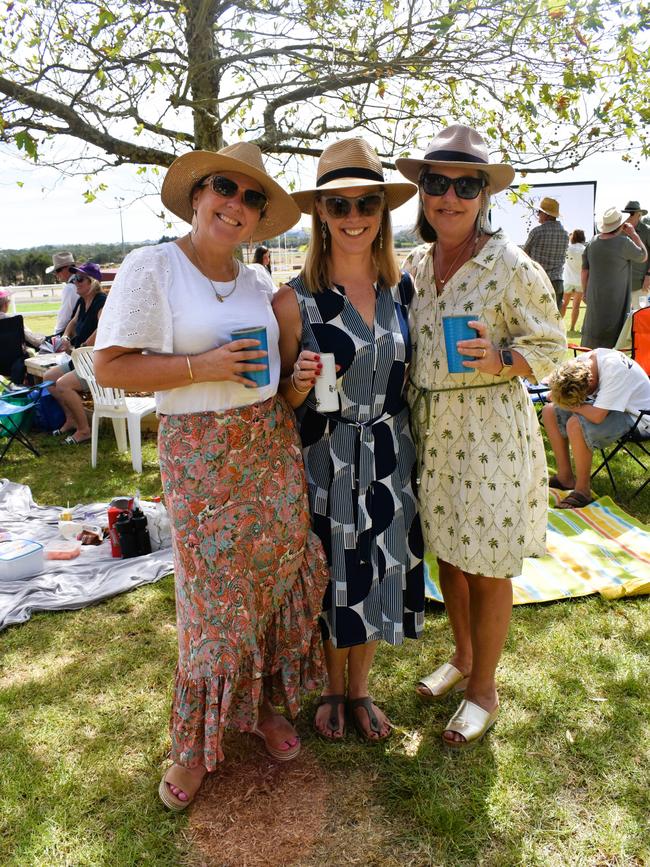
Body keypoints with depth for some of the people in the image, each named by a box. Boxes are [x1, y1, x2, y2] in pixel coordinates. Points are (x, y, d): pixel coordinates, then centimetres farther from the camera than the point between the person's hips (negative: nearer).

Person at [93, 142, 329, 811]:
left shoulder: (258, 283, 11)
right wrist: (203, 366, -19)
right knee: (214, 596, 1)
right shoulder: (151, 267, -5)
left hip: (271, 444, 6)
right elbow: (110, 367, -11)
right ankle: (200, 740, 25)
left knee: (276, 574, 10)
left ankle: (264, 701, 34)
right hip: (198, 451, -5)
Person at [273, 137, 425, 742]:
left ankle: (359, 689, 41)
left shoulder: (401, 285, 0)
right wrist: (301, 382, -25)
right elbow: (285, 400, -5)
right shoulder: (296, 299, -12)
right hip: (326, 460, -3)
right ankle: (333, 689, 41)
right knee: (334, 577, 12)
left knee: (380, 575, 16)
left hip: (390, 456, 4)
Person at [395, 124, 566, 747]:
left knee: (486, 568, 7)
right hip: (430, 433, 6)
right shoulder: (419, 267, 7)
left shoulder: (512, 267, -11)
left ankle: (483, 689, 29)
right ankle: (462, 658, 42)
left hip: (489, 433, -6)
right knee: (447, 554, 18)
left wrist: (499, 360, -25)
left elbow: (551, 346, -7)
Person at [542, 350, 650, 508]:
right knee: (549, 411, -1)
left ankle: (583, 490, -14)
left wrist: (569, 404, -22)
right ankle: (565, 477, 9)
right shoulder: (581, 361, -12)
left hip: (635, 417, -8)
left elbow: (597, 416, -38)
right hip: (603, 407, 8)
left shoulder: (615, 369, -34)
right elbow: (555, 394, 2)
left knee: (575, 425, -32)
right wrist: (557, 398, -20)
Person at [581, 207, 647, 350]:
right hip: (615, 299, -5)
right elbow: (643, 257, 3)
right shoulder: (624, 242, -14)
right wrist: (634, 234, 6)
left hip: (594, 296, 5)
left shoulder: (593, 241, 1)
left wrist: (585, 292, 16)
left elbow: (584, 270, 5)